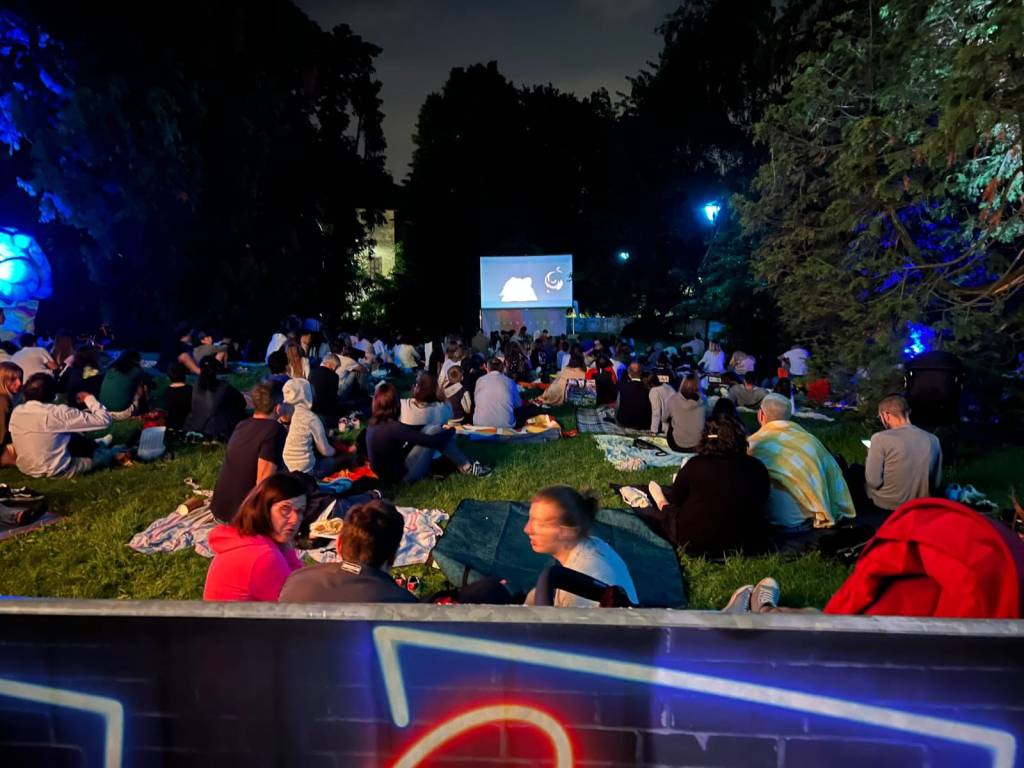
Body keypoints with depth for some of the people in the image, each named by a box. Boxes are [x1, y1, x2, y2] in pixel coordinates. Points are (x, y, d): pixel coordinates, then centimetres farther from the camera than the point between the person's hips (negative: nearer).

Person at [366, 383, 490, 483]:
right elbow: (430, 440, -21)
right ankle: (467, 467, 4)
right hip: (402, 475, -9)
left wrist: (442, 427, 16)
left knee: (431, 430, 5)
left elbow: (411, 431, 14)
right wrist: (450, 431, -1)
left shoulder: (373, 424, 2)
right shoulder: (393, 427, -25)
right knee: (434, 431, -9)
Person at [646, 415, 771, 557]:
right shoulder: (757, 467, -1)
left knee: (669, 510, 23)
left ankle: (663, 505, 53)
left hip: (698, 545, -4)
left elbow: (675, 499, 8)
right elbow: (761, 504, 16)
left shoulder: (696, 464, -7)